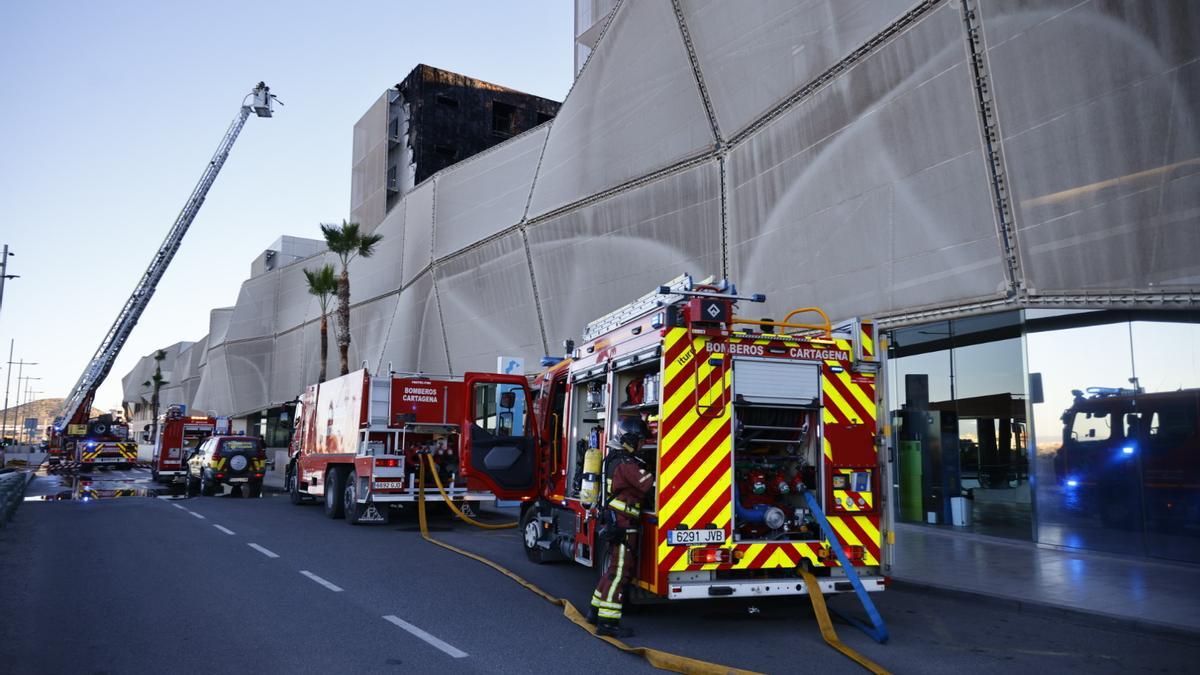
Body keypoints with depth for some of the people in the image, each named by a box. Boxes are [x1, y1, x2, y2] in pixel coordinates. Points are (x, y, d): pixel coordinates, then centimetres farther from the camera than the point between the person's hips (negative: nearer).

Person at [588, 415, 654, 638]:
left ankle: (596, 611, 29)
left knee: (614, 568, 20)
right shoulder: (626, 464, -18)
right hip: (622, 525, -10)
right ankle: (607, 622, -5)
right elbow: (650, 485, -23)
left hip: (615, 524, 10)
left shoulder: (616, 458, 14)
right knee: (619, 571, -7)